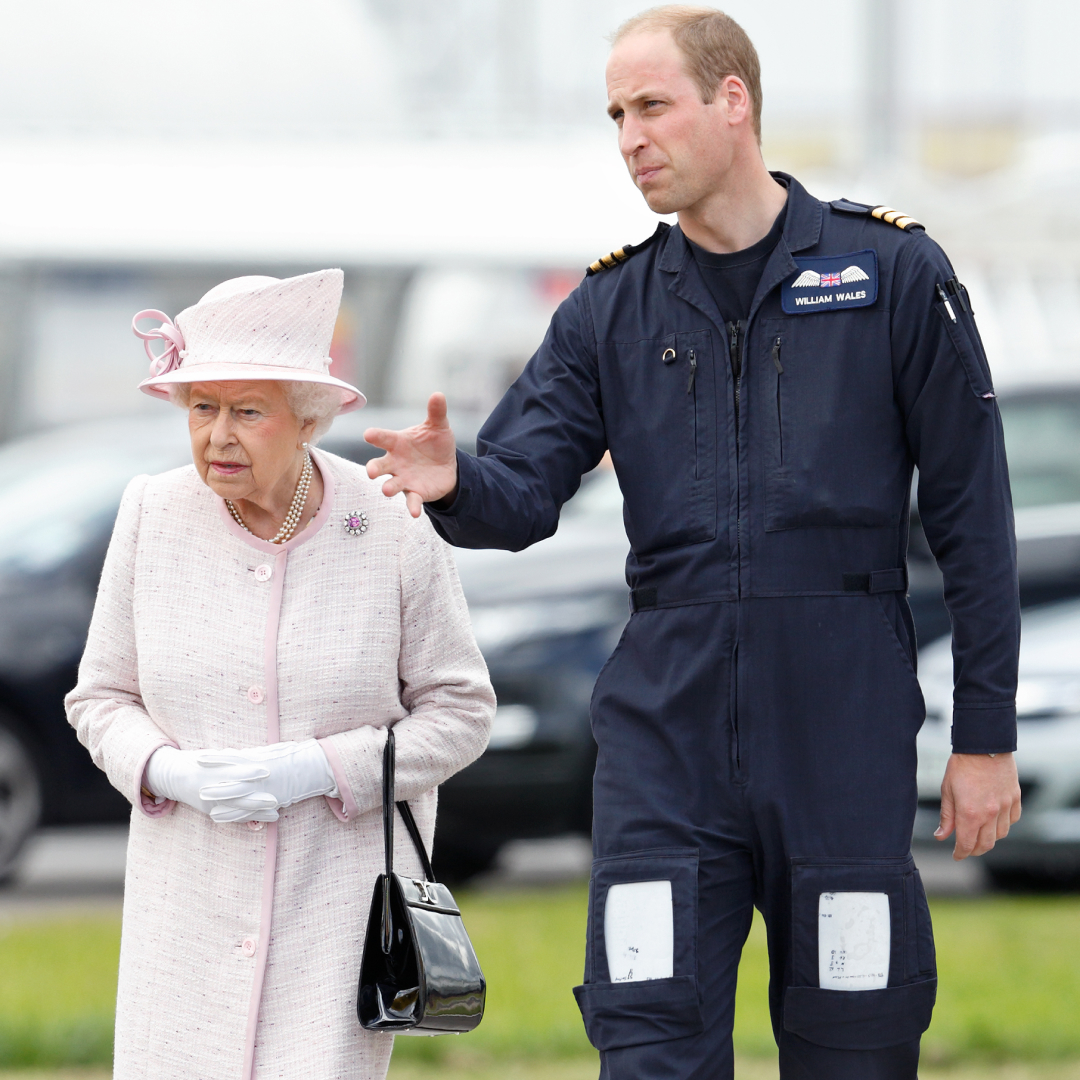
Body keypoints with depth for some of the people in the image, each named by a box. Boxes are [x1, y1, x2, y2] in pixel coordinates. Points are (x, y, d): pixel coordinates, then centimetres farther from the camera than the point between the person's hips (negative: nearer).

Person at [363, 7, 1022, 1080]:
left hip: (845, 728, -2)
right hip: (667, 727, 2)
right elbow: (524, 493, 2)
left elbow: (971, 516, 1)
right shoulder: (612, 306, 11)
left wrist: (986, 734, -2)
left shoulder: (891, 269, 1)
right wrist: (455, 484, -23)